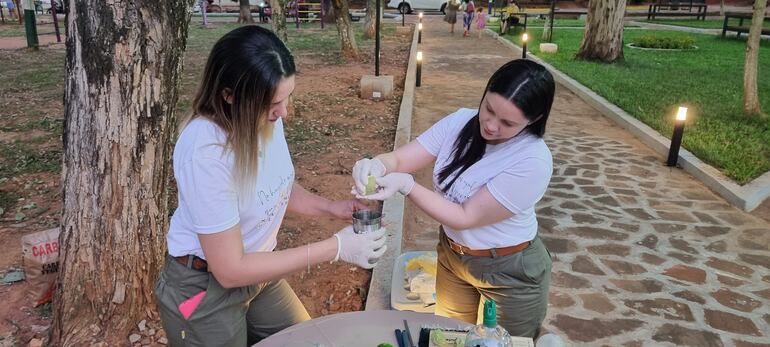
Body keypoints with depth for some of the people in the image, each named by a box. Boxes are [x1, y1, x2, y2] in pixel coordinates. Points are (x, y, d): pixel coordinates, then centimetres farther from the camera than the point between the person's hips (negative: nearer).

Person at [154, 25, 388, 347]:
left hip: (255, 268, 6)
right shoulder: (204, 151, -34)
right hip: (205, 290, -6)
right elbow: (230, 270, -29)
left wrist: (329, 207, -12)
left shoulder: (265, 118, -12)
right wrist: (335, 248, -29)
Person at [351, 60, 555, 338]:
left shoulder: (533, 161, -29)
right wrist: (377, 165, -38)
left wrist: (406, 185, -36)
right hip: (451, 255, 5)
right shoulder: (460, 122, -12)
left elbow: (466, 217, -27)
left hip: (510, 272, -5)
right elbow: (400, 159, -15)